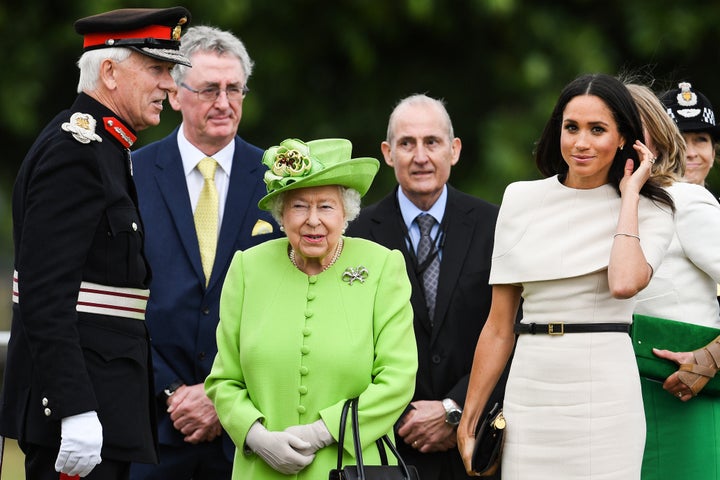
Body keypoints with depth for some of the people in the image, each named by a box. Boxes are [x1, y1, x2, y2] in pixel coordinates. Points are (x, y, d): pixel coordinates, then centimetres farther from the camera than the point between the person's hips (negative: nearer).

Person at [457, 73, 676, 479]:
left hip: (603, 395, -2)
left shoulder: (648, 212, 2)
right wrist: (468, 422, 8)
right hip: (530, 395, 2)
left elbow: (624, 283, -21)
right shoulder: (521, 199, 8)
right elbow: (499, 327, 10)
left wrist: (629, 195, -8)